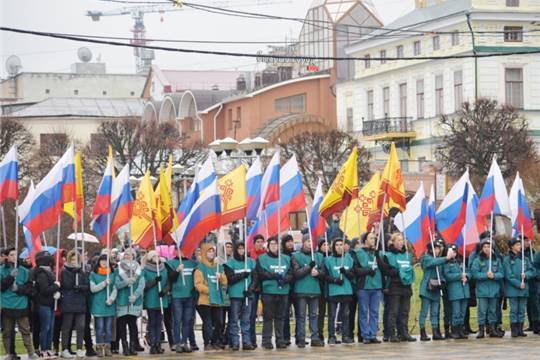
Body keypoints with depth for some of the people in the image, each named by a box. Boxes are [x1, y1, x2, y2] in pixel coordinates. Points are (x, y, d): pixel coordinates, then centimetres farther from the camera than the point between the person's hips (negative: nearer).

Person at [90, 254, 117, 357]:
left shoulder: (112, 274, 10)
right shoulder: (93, 274, 4)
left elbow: (115, 289, 5)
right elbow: (92, 288, -4)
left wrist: (111, 299, -11)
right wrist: (104, 283, -15)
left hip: (109, 305, 2)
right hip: (98, 305, -2)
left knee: (108, 328, 4)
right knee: (99, 328, -3)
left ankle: (107, 348, 8)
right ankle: (99, 348, 0)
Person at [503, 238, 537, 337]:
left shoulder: (525, 259, 11)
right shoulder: (507, 259, -2)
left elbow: (533, 271, 7)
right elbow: (508, 275, -8)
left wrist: (526, 275, -13)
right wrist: (518, 284, -14)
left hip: (524, 288, 4)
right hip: (513, 288, -4)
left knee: (522, 310, 5)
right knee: (514, 310, -3)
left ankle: (520, 329, 11)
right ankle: (514, 330, 1)